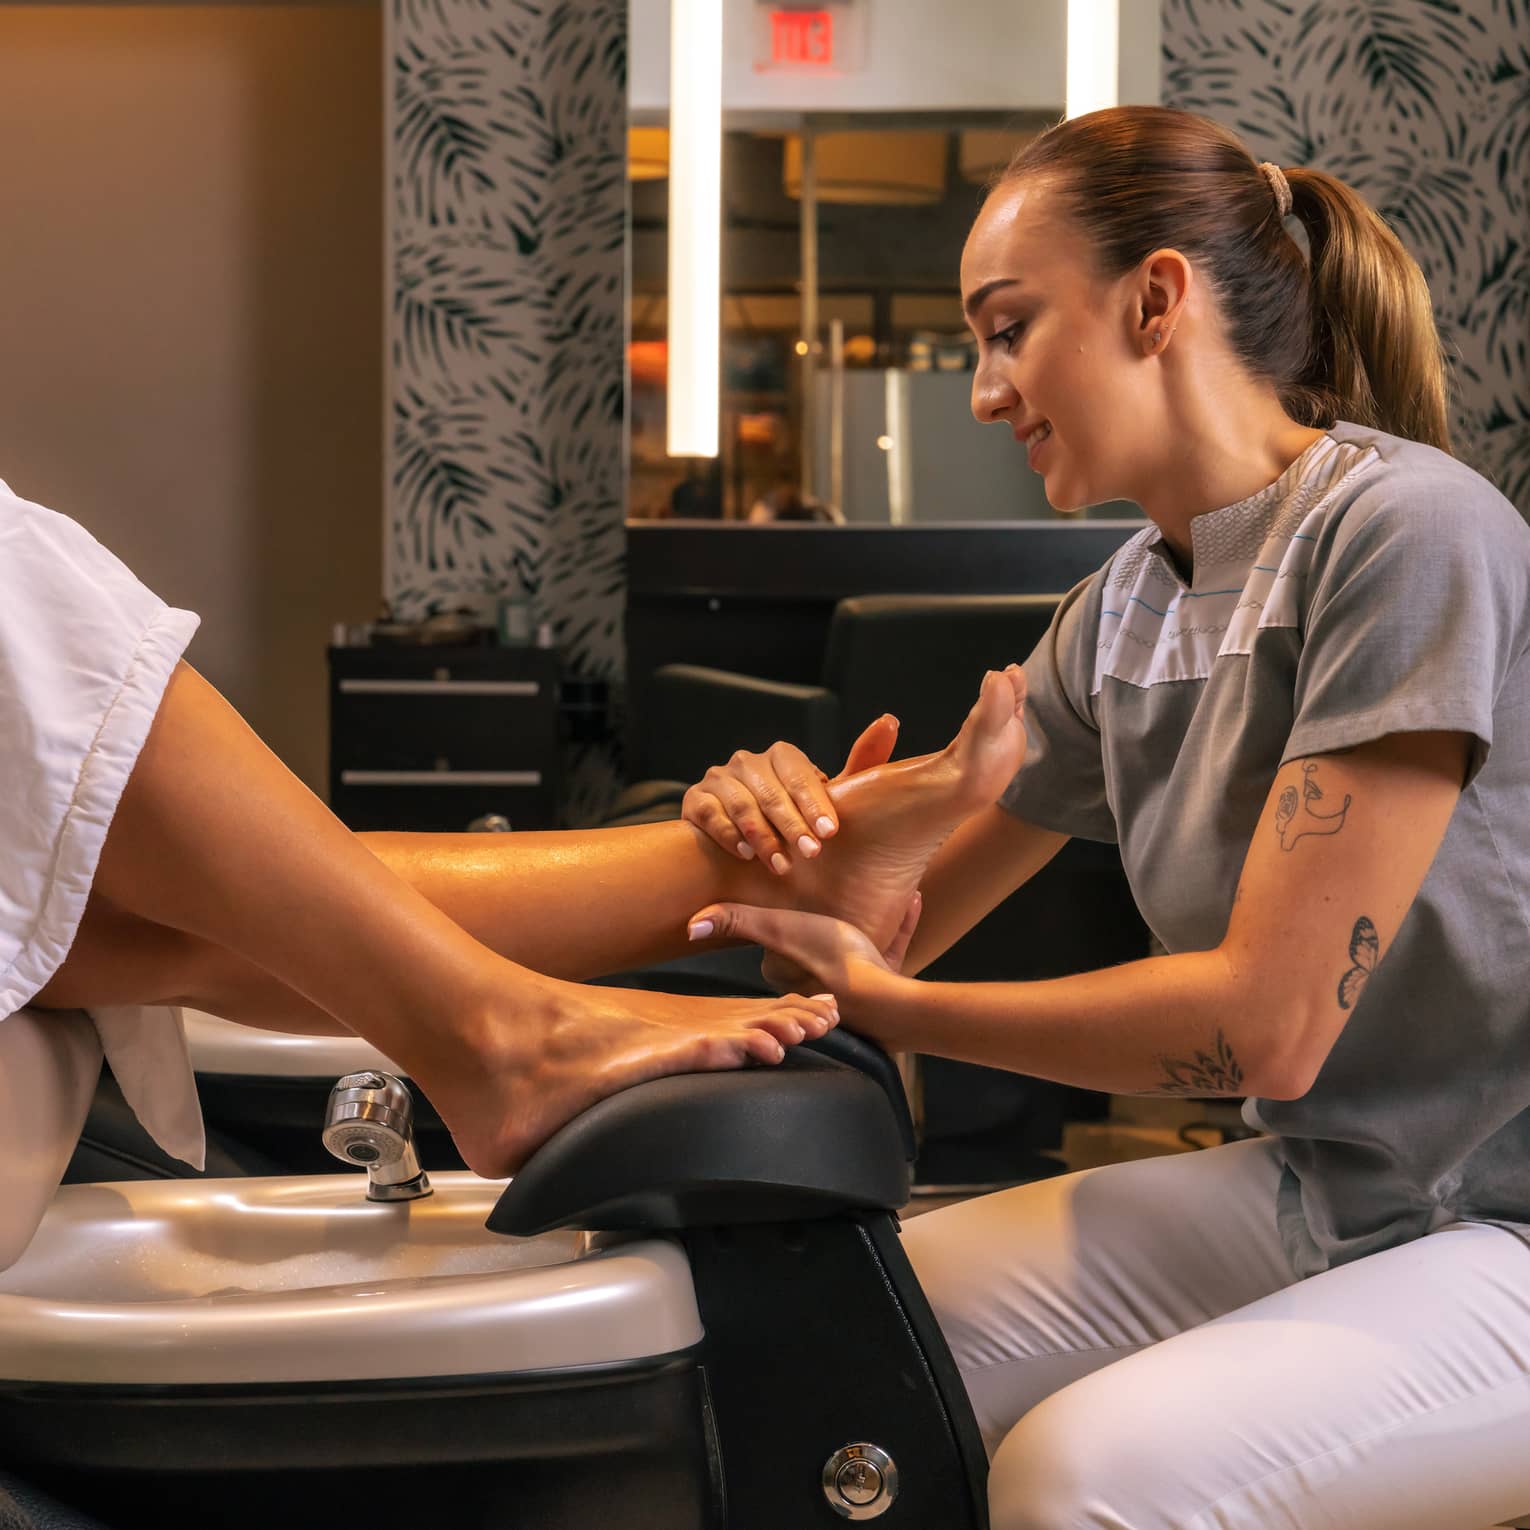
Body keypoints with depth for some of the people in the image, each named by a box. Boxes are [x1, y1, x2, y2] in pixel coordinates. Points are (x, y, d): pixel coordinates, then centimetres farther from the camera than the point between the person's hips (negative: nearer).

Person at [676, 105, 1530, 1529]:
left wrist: (884, 1005, -14)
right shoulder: (1119, 615, 6)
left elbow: (1268, 1024, -21)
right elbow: (893, 923, 9)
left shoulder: (1404, 530, -18)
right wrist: (779, 821, -14)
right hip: (1318, 1186, 7)